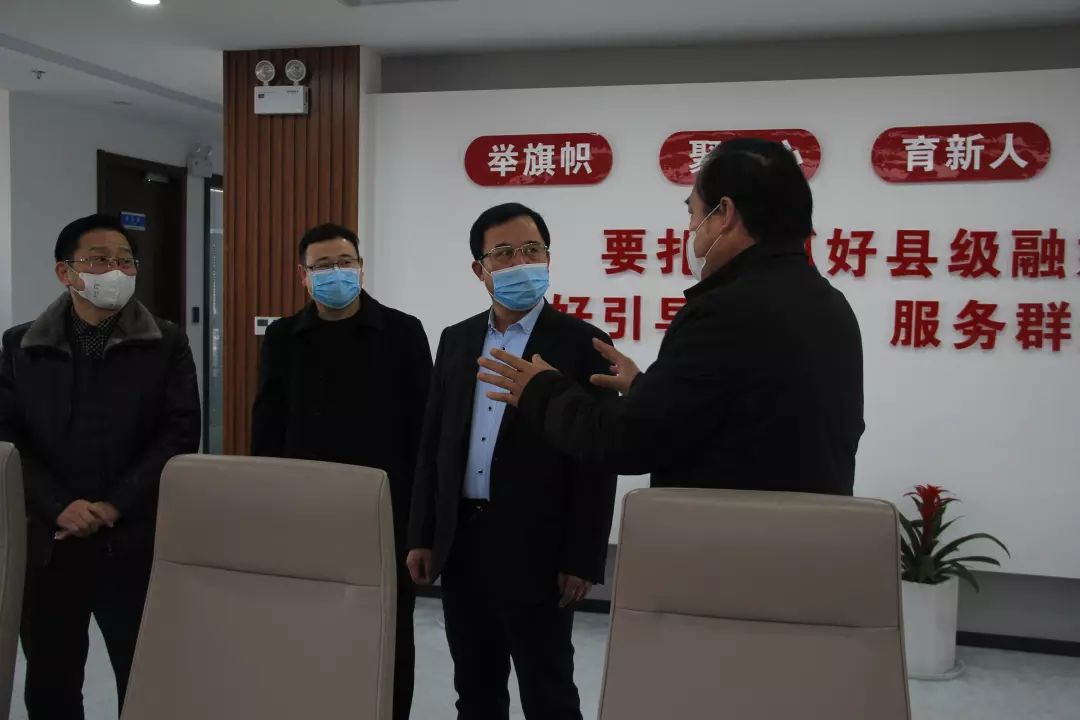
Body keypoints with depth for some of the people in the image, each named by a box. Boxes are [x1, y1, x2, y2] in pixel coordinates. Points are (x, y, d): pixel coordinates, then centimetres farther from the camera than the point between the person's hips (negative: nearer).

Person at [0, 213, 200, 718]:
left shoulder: (166, 344, 2)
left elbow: (180, 434, -5)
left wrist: (115, 506, -13)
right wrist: (60, 507, -12)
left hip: (136, 542, -2)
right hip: (47, 541, 2)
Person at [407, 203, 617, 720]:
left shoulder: (581, 343, -6)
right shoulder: (457, 340, 10)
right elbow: (433, 445, 12)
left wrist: (583, 559, -12)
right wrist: (421, 536, 7)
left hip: (536, 547, -5)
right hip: (462, 541, 5)